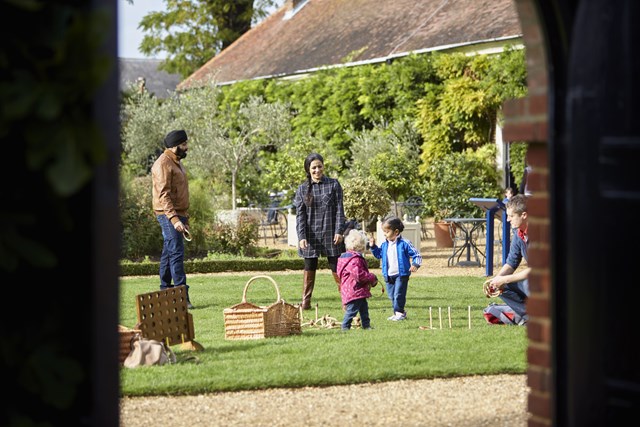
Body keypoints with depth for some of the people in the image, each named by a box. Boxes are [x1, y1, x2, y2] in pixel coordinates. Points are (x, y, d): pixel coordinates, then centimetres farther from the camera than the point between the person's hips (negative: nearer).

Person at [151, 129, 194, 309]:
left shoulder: (176, 162, 18)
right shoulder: (163, 164, -14)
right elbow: (163, 195, -21)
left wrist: (185, 218, 23)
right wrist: (174, 218, -28)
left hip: (178, 215, 10)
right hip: (168, 214, -10)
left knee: (169, 253, 11)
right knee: (176, 253, -13)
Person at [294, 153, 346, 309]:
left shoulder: (334, 185, 3)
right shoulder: (302, 189, 5)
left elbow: (339, 210, 0)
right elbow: (300, 214, 2)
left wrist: (339, 231, -9)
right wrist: (301, 236, -8)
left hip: (330, 234, -1)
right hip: (311, 235, 1)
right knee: (309, 269, 5)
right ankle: (306, 301, 10)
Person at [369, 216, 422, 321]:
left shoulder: (404, 243, -11)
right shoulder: (384, 245, 7)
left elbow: (416, 254, -9)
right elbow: (379, 254, 23)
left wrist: (415, 264, -24)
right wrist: (373, 247, 10)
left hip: (401, 274, -7)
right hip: (389, 275, 7)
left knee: (398, 294, -8)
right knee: (391, 295, 12)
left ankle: (399, 312, 4)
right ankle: (398, 312, 23)